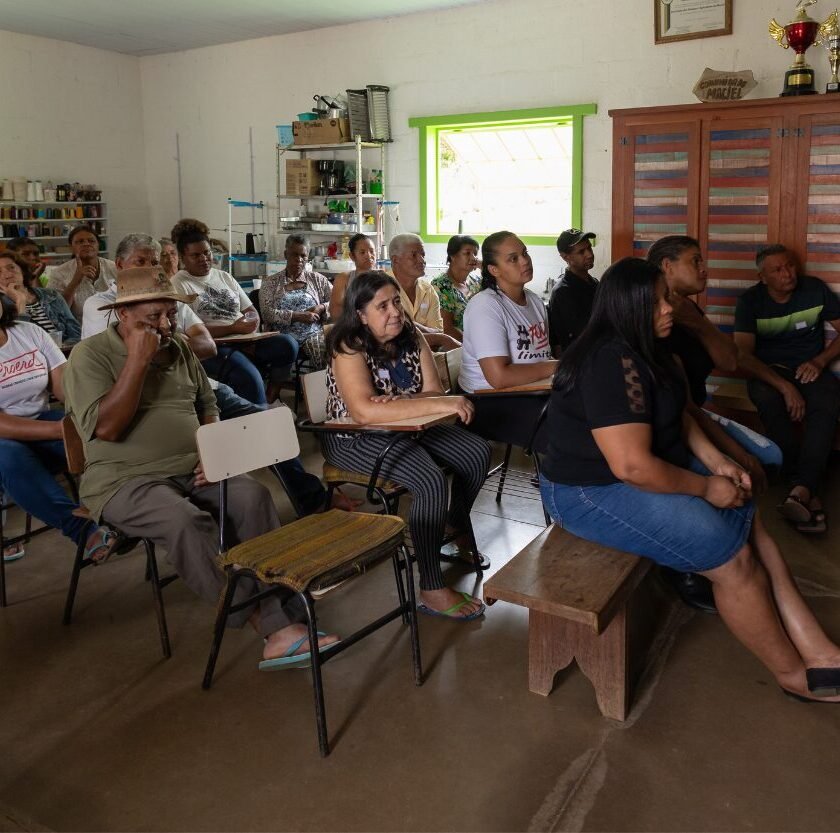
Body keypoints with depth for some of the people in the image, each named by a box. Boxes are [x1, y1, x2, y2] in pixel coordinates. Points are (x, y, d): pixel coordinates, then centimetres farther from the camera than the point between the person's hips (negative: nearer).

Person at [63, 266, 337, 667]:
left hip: (193, 471, 5)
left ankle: (284, 619, -23)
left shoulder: (178, 348, 13)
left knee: (253, 497, -23)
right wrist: (138, 360, -19)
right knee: (186, 521, -35)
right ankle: (263, 619, -22)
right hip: (126, 480, -5)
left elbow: (207, 406, 21)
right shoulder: (90, 355, -5)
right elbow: (106, 428, -18)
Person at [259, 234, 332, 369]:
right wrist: (298, 316, -11)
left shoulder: (317, 279, 18)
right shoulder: (270, 282, 13)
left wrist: (322, 307, -5)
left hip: (313, 333, 1)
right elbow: (267, 313, -1)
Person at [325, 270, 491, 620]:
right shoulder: (349, 349, -19)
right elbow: (364, 411, -36)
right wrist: (440, 404, -38)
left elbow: (434, 393, -5)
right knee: (431, 481, -29)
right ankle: (432, 590, -18)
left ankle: (458, 525, 25)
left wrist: (396, 403, -27)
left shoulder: (411, 338, 0)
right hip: (355, 439, -7)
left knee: (477, 452, -4)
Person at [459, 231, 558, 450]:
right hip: (490, 402, -8)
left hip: (533, 394, 8)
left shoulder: (534, 300, 15)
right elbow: (499, 376, -23)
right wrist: (555, 367, -13)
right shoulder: (485, 306, -14)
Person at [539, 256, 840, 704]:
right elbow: (632, 467, -31)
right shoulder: (610, 363, -27)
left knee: (753, 522, 4)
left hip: (647, 469, 10)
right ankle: (793, 673, 10)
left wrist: (717, 462, 2)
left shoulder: (641, 347, 5)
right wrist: (706, 487, -16)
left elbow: (677, 414, 17)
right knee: (734, 557, -11)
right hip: (595, 492, -10)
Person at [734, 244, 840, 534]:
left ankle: (800, 491, -45)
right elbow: (743, 355, -15)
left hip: (810, 368, 2)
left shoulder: (816, 289, 0)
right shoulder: (750, 300, -6)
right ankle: (809, 492, -35)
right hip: (768, 370, -1)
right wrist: (784, 386, -27)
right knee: (768, 400, -38)